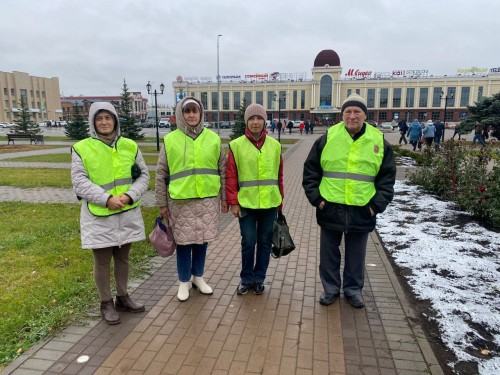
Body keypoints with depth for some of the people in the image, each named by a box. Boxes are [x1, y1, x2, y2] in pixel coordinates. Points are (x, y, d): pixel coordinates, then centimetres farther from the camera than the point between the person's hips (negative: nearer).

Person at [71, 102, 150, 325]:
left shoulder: (130, 146, 3)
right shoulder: (82, 148, -5)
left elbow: (143, 175, 3)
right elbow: (80, 182, -10)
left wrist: (130, 195, -14)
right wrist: (106, 199, -21)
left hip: (127, 213, 3)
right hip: (98, 216, -3)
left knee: (123, 257, 17)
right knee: (102, 261, 8)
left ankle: (123, 297, 35)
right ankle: (106, 304, 27)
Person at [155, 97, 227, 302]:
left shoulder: (213, 138, 4)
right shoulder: (170, 140, -1)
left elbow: (223, 170, 8)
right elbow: (161, 175, 2)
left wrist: (224, 198, 7)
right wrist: (162, 203, 1)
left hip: (208, 199, 2)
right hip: (181, 201, -1)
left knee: (202, 240, 12)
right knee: (184, 242, 7)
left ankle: (198, 277, 32)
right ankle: (184, 281, 26)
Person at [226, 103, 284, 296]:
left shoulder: (275, 145, 5)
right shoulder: (236, 145, -3)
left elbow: (279, 176, 8)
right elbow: (231, 176, -3)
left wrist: (280, 201, 9)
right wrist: (233, 202, -8)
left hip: (270, 204, 3)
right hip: (246, 204, -2)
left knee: (265, 242, 12)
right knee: (248, 243, 5)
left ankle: (259, 279, 28)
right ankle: (246, 279, 25)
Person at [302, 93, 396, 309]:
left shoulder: (379, 141, 1)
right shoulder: (328, 138, -2)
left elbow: (387, 177, 6)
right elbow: (310, 170, 2)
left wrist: (377, 204, -4)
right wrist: (315, 197, -6)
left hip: (362, 211, 1)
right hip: (330, 209, 0)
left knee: (356, 254, 15)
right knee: (329, 252, 13)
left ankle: (353, 289, 34)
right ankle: (330, 288, 31)